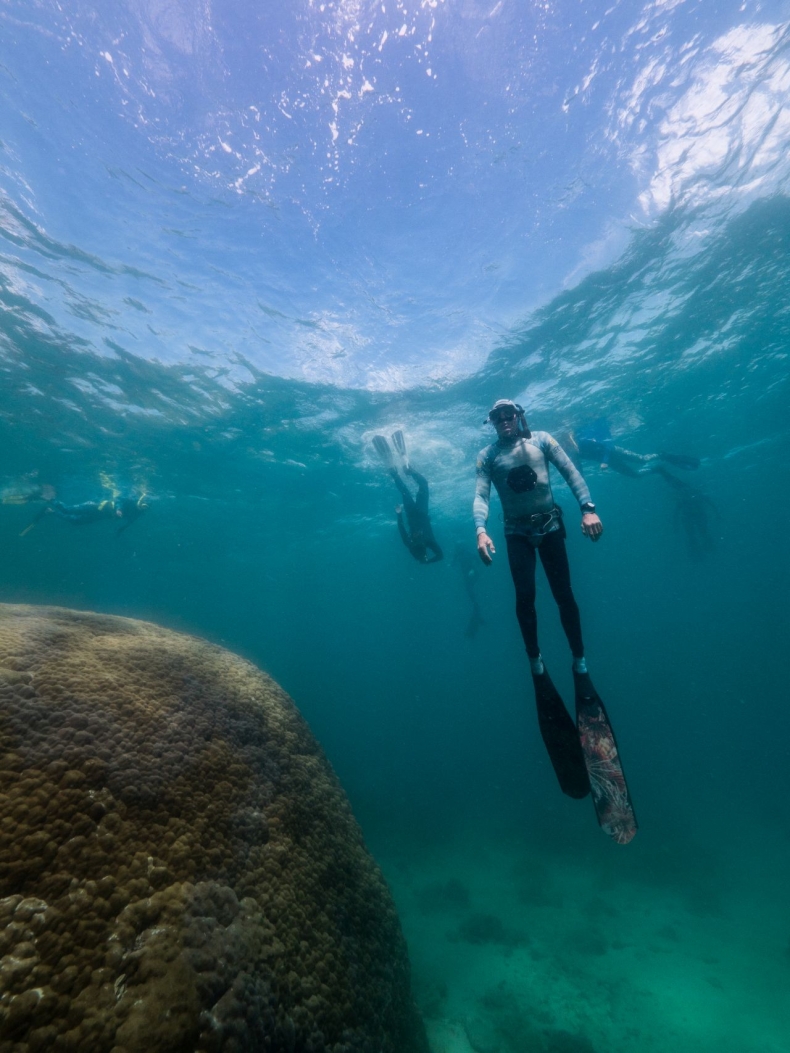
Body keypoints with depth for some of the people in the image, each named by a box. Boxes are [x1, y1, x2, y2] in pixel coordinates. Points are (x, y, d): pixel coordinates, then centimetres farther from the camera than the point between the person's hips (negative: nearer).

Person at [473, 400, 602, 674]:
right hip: (517, 533, 0)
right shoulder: (487, 455, -1)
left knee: (563, 594, 4)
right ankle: (535, 661, 14)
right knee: (525, 595, -6)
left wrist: (588, 508, -18)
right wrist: (481, 531, -29)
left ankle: (580, 661, 20)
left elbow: (571, 472, -4)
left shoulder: (541, 439, 2)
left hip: (550, 526, 1)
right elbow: (481, 496, -11)